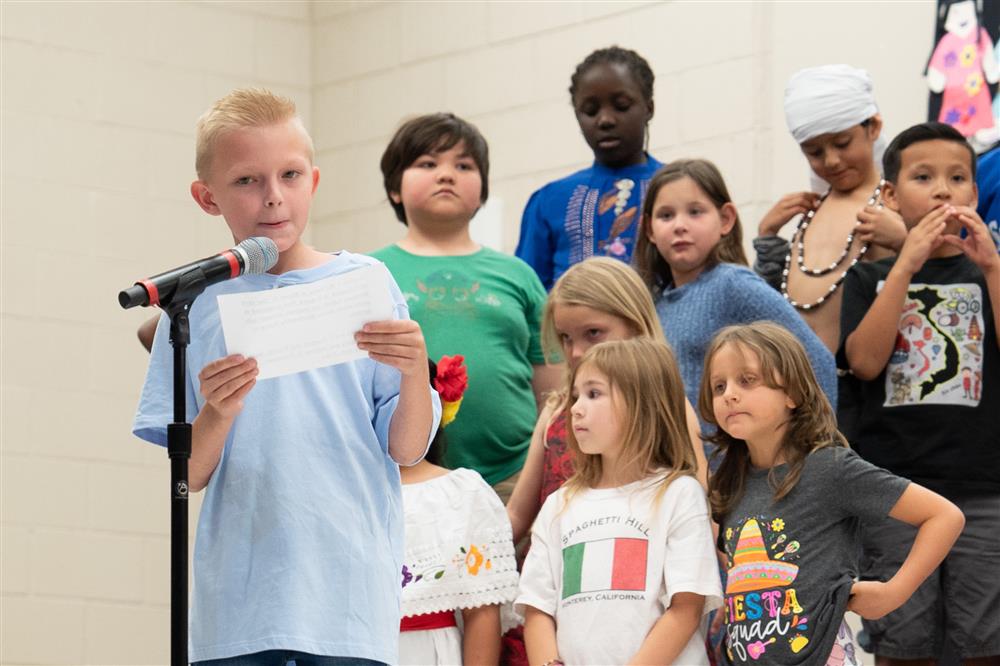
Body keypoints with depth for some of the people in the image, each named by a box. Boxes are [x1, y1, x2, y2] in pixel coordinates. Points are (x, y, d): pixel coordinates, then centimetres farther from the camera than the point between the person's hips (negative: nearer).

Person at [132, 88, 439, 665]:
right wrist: (217, 414, -15)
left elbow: (406, 450, 3)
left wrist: (414, 372, -14)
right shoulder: (197, 302, 6)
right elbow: (186, 477, 4)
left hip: (350, 593, 0)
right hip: (238, 596, 1)